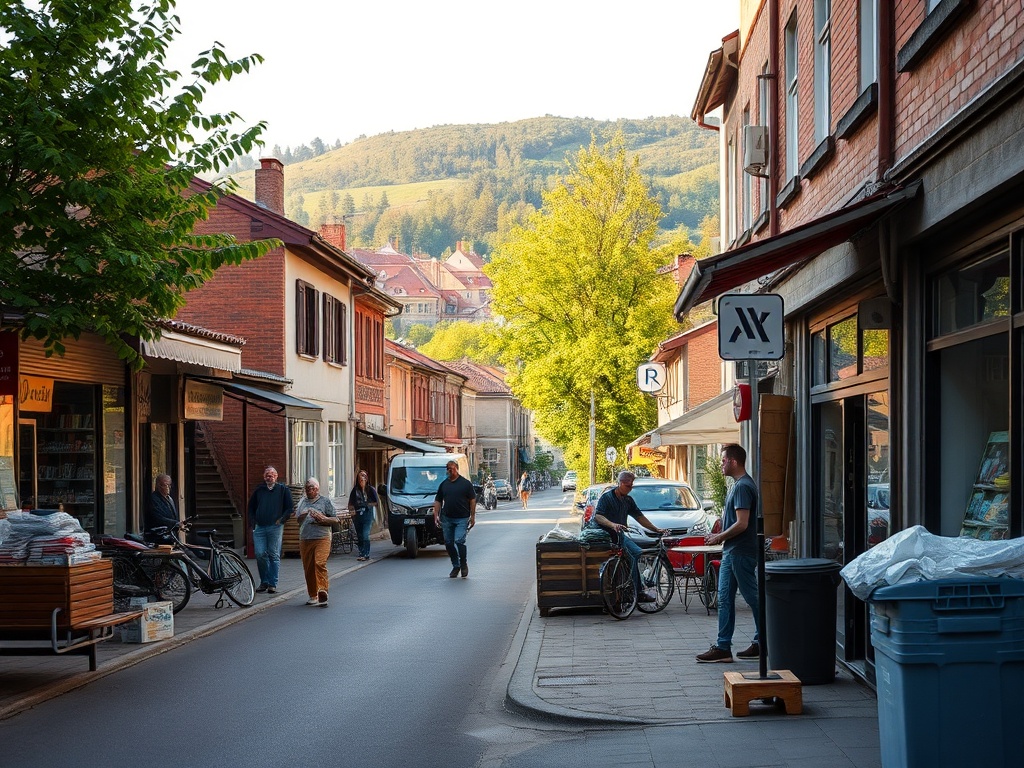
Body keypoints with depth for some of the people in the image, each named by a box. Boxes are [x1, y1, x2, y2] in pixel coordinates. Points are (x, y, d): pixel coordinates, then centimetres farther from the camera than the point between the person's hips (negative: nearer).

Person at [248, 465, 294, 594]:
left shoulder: (283, 490, 7)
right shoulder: (259, 490, 16)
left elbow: (289, 508, 5)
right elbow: (251, 507, 23)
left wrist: (281, 519, -6)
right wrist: (253, 522, 11)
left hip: (275, 527, -3)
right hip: (259, 527, 3)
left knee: (274, 555, -2)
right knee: (260, 554, -3)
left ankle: (273, 584, 1)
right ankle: (264, 582, 10)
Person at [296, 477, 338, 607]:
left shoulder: (325, 501, 6)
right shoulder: (302, 501, 19)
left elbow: (335, 519, 3)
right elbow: (297, 519, 25)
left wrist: (323, 519, -14)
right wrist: (301, 516, 3)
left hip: (322, 538, -4)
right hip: (305, 539, 5)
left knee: (320, 563, -23)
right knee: (308, 568, 5)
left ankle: (322, 590, -24)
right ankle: (313, 595, 16)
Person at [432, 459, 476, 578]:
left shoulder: (465, 483, -1)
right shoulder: (444, 484, 10)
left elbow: (472, 500, 1)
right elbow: (438, 501, 13)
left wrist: (472, 517, -4)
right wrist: (436, 516, 3)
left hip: (461, 519, -4)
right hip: (446, 519, 4)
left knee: (459, 541, -16)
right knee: (449, 543, 6)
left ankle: (463, 565, 3)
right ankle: (455, 566, 20)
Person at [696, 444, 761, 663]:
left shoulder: (743, 487, -18)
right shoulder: (739, 485, 15)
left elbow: (742, 523, -23)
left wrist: (719, 537, -11)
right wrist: (721, 537, 13)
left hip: (741, 553, -11)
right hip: (731, 552, 11)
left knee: (752, 597, -1)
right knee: (725, 599, 9)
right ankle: (723, 647, 10)